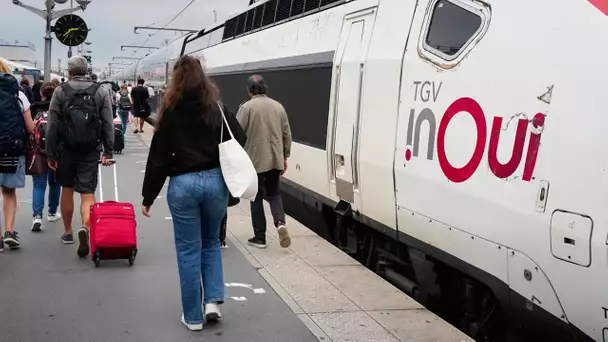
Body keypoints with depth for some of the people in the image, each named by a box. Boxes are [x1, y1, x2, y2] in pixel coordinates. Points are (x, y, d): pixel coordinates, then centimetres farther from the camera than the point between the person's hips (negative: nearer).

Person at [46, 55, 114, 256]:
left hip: (66, 149, 0)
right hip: (90, 150, 0)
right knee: (87, 193, -1)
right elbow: (108, 125, -2)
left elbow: (53, 126, -3)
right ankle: (85, 228, -26)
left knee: (67, 190, 17)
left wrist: (50, 153, 2)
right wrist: (108, 152, 2)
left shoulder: (60, 91, -1)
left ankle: (68, 232, 29)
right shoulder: (100, 92, 2)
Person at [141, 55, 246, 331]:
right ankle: (213, 301, 9)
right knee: (211, 242, 21)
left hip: (182, 184, -2)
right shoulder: (216, 108, 1)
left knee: (188, 251, 7)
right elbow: (239, 143, 2)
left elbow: (158, 158, -4)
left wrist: (148, 197, 2)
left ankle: (193, 317, 14)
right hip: (215, 181, 2)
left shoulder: (171, 112, -4)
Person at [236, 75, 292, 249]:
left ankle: (260, 237, 12)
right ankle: (280, 223, -7)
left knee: (257, 198, 8)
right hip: (276, 159, 4)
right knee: (274, 193, 18)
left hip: (255, 160, -4)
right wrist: (284, 156, 19)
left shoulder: (247, 107, -8)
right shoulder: (278, 106, 7)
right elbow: (287, 134, 10)